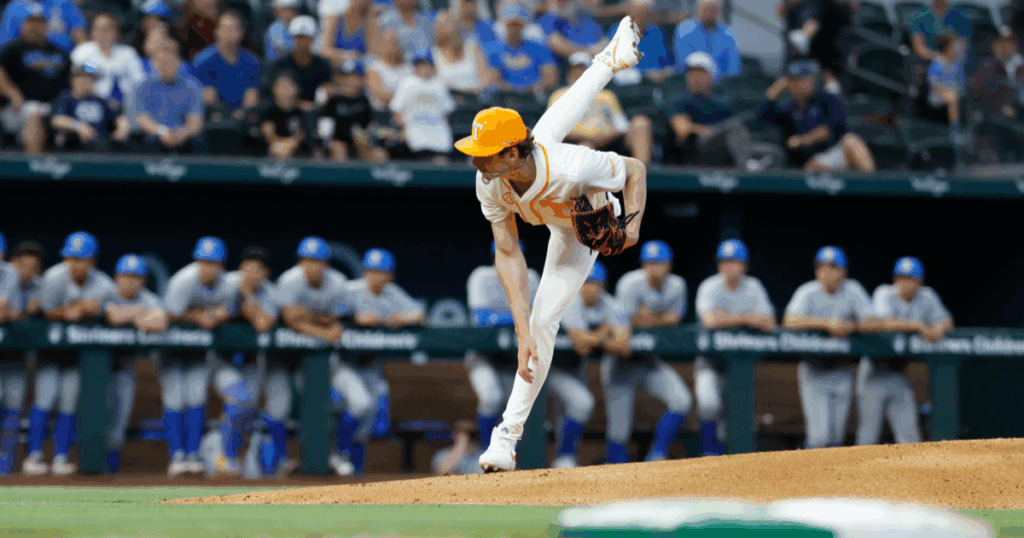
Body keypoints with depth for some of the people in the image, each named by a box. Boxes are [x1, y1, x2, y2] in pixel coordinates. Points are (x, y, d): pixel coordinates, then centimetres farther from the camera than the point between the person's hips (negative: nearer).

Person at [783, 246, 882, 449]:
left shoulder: (852, 291, -1)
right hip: (814, 369, -3)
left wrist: (851, 326, -28)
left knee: (836, 437, 6)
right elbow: (790, 321, -25)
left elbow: (875, 323, -9)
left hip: (842, 371, 3)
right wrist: (827, 323, -33)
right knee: (819, 435, -12)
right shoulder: (808, 293, -8)